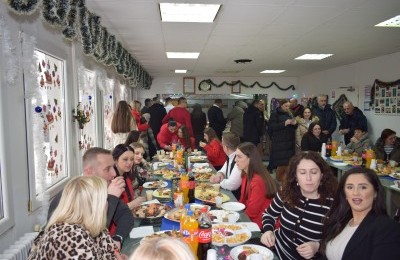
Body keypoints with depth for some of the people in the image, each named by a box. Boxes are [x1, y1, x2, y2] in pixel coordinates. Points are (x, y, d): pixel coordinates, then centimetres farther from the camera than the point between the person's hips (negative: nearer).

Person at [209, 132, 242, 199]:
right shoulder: (230, 157, 2)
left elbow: (231, 185, -28)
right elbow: (223, 170, 17)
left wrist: (219, 181, -10)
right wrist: (220, 174, -5)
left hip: (237, 198, -7)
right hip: (229, 193, 7)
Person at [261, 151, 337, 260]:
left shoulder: (332, 204, -19)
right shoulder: (287, 193, -8)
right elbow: (269, 214, 8)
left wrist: (317, 246, -23)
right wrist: (268, 231, -9)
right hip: (276, 248, 1)